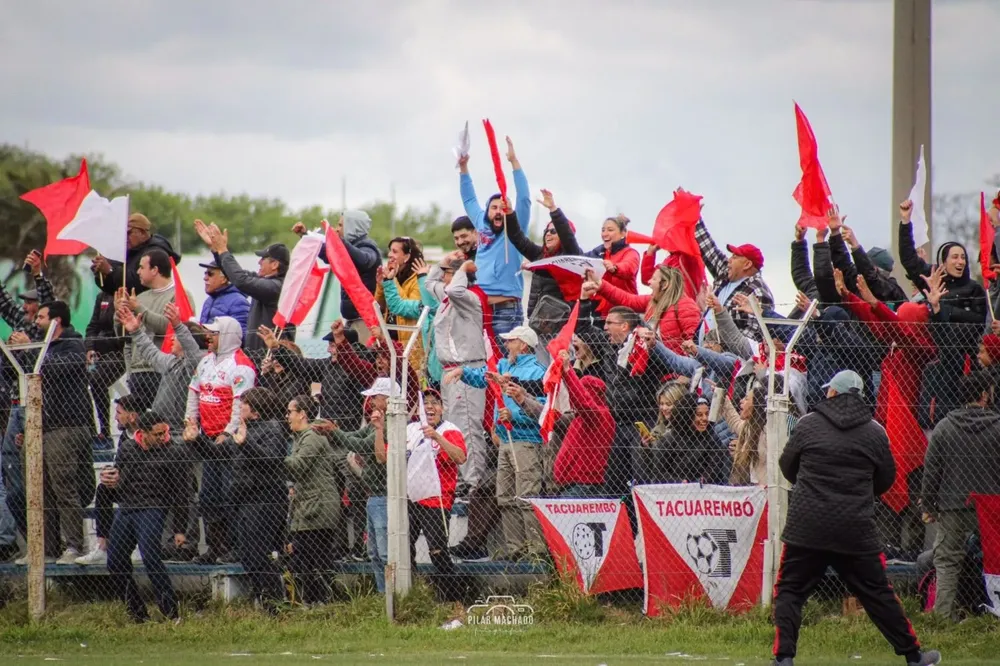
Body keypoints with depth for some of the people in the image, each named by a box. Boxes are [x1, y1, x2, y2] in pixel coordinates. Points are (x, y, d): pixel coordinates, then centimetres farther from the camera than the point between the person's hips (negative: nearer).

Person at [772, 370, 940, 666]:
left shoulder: (807, 425, 0)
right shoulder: (874, 433, 3)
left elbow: (787, 467, 12)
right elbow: (886, 479, 13)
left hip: (806, 527, -1)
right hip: (856, 530, 1)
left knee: (789, 591, 8)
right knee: (878, 594, 10)